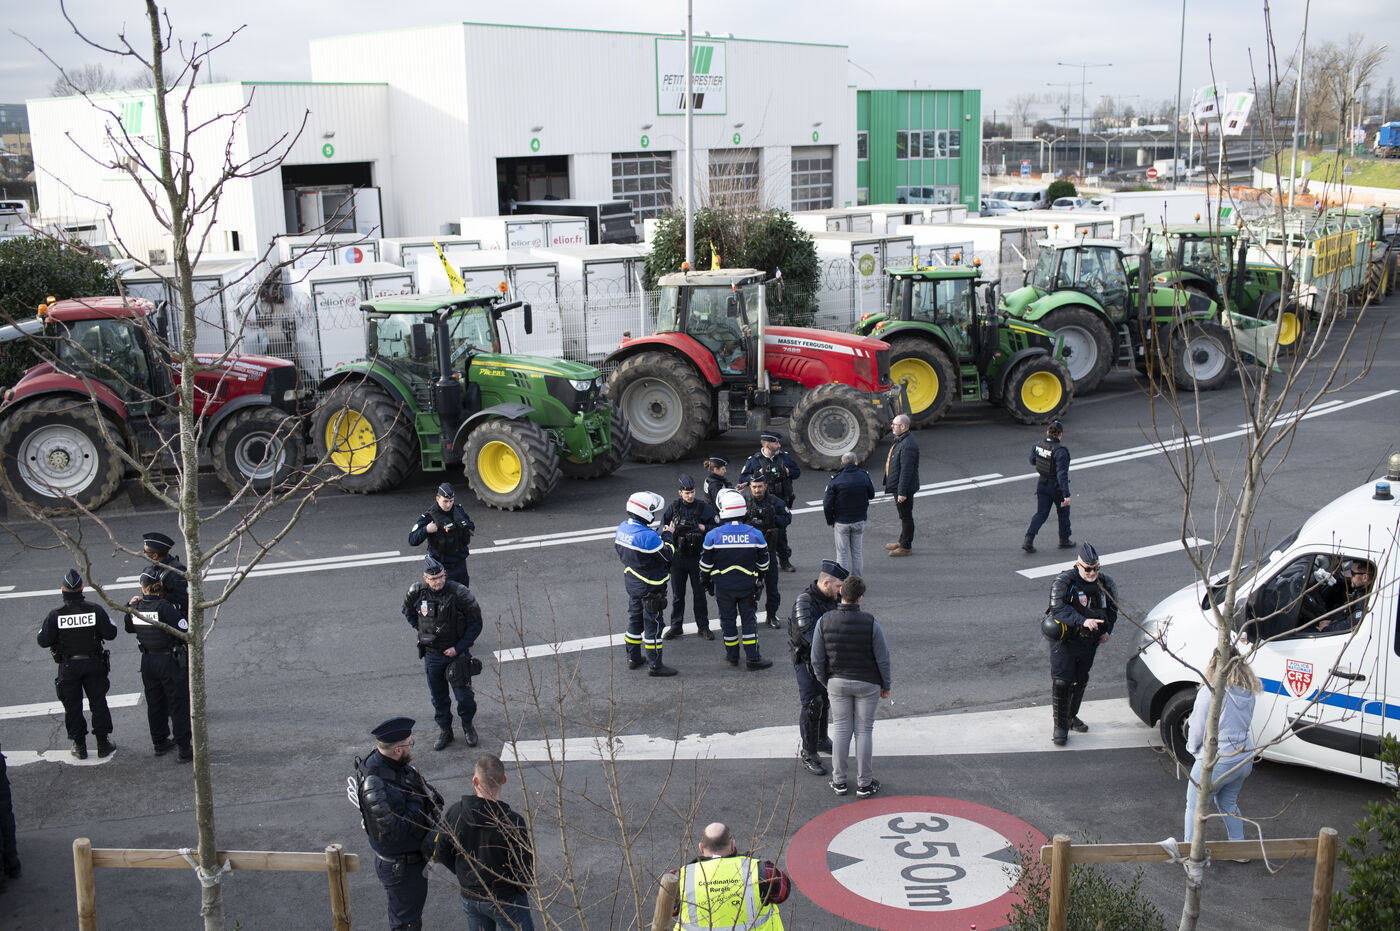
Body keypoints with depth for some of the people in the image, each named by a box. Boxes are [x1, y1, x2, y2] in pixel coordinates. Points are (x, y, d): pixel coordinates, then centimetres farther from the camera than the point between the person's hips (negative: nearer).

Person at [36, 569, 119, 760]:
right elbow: (110, 634, -7)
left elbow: (43, 641, -8)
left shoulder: (55, 615, -13)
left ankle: (80, 746, 18)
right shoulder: (95, 610, -12)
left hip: (68, 667, -1)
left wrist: (43, 627, 11)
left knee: (73, 707, 12)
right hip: (94, 664, 1)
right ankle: (103, 744, 17)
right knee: (98, 703, 13)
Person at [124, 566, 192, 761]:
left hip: (148, 661, 6)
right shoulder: (165, 608, -24)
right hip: (170, 662, -6)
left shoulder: (135, 608, -6)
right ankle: (185, 750, 6)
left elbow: (129, 628, 14)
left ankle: (160, 743, 34)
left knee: (155, 703, 21)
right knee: (179, 704, 3)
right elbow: (185, 631, -21)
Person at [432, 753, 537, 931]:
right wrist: (521, 891, 3)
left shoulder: (455, 813, -15)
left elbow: (441, 854, -2)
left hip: (469, 898, 4)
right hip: (507, 901, -4)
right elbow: (526, 869, -19)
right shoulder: (512, 823, -27)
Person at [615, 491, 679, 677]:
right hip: (651, 588, -8)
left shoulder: (623, 528, -3)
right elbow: (667, 555, -19)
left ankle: (633, 658, 33)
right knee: (652, 624, 2)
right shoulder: (648, 536, -29)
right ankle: (655, 665, 10)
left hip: (631, 583, 8)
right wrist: (667, 536, -2)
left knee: (635, 620, 21)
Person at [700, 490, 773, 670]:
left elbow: (706, 564, -5)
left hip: (723, 586, 0)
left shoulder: (713, 535, -13)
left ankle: (732, 655, 24)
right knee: (749, 619, 8)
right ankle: (753, 658, 9)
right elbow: (763, 563, 2)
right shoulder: (755, 535, -9)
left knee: (727, 619, 14)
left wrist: (707, 582, 12)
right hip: (748, 586, 0)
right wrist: (760, 580, 19)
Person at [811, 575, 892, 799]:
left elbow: (817, 659, -6)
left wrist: (825, 682, 11)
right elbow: (883, 658, -10)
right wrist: (885, 685, 5)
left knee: (840, 729, 13)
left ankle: (838, 781, 20)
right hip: (867, 684, -2)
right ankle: (864, 783, 17)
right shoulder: (870, 622, -18)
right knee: (864, 730, 9)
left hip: (837, 682, 2)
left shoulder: (824, 621, -12)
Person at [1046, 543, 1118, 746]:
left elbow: (1112, 608, 17)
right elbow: (1059, 609, -27)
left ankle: (1071, 716, 35)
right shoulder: (1064, 582, -16)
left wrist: (1107, 630, 3)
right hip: (1064, 641, -5)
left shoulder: (1106, 584, 1)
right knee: (1061, 682, -9)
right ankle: (1060, 726, 2)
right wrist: (1083, 621, -39)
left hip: (1089, 643, 5)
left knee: (1080, 681, 16)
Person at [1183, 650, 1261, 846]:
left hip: (1217, 762, -7)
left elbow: (1197, 729, -13)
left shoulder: (1209, 693, -20)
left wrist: (1192, 748, 7)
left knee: (1195, 807, 11)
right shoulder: (1248, 693, 1)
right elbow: (1245, 724, 9)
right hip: (1244, 759, 7)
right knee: (1228, 803, 27)